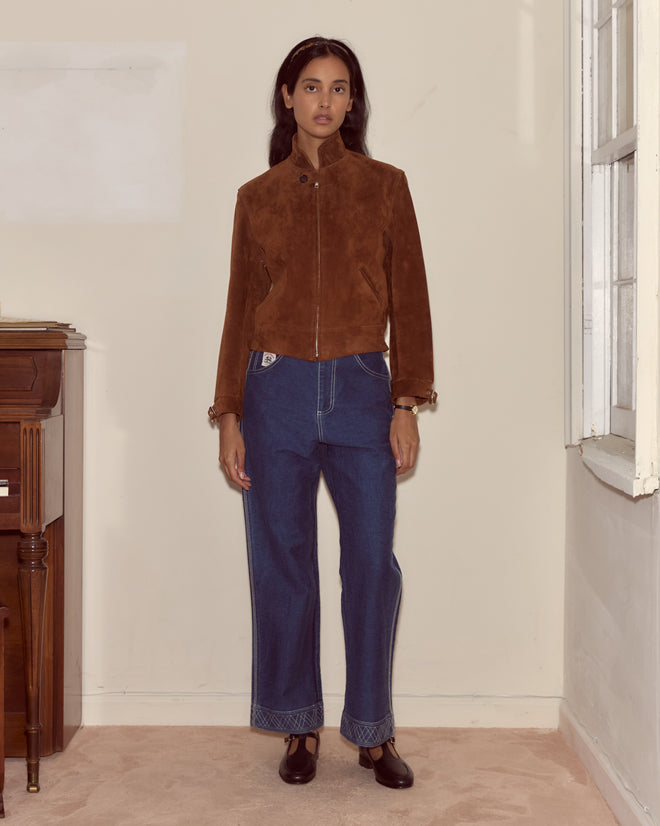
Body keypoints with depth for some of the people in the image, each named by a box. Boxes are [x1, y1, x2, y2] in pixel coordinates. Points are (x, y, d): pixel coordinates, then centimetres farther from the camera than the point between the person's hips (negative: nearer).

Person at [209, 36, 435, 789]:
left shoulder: (384, 185, 6)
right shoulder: (257, 197, 8)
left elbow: (409, 301, 3)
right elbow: (240, 310, 8)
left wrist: (407, 404, -4)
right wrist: (229, 416, 1)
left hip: (361, 389, -1)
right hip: (277, 390, 1)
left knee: (372, 563, -2)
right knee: (282, 565, 5)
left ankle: (373, 732, 13)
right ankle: (299, 728, 19)